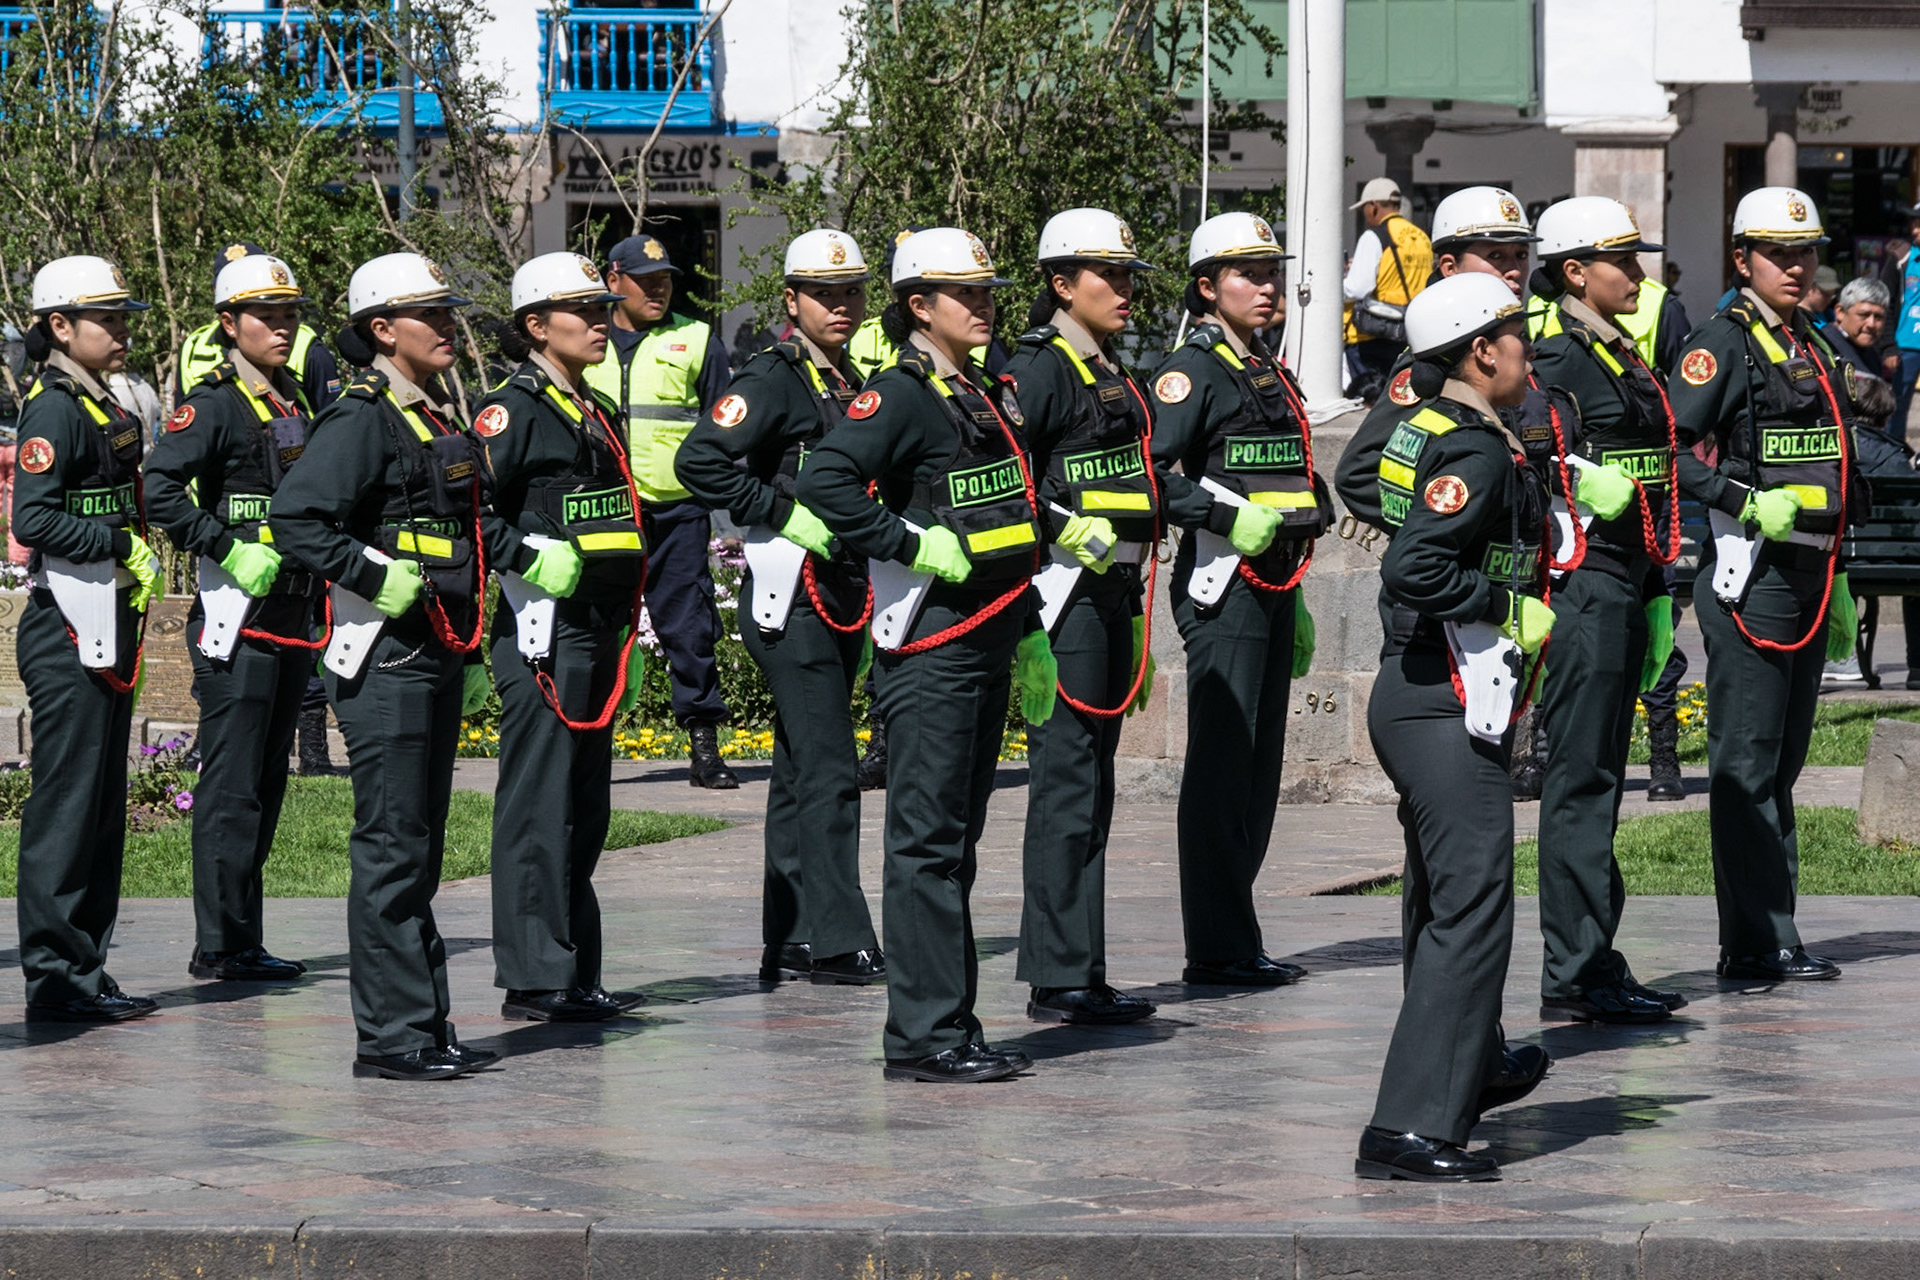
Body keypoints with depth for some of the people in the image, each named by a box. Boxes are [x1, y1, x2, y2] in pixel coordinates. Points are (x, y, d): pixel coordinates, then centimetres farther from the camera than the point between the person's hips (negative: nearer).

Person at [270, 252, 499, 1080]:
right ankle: (390, 1036, -4)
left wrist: (469, 652, 19)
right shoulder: (362, 420, -11)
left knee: (420, 847, 12)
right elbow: (296, 519, -21)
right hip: (385, 660, -9)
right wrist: (374, 576, -22)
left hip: (437, 657, 9)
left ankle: (427, 1027, 17)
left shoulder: (443, 416, 16)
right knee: (390, 849, -7)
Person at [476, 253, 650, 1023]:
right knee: (539, 806, -8)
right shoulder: (514, 409, -8)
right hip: (543, 632, -9)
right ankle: (533, 979, -7)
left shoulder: (598, 414, 19)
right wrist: (531, 558, -23)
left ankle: (576, 976, 16)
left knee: (586, 808, 11)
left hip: (597, 634, 9)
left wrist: (627, 638, 21)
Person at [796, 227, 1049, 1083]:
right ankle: (924, 1035, -5)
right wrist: (913, 544, -21)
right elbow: (824, 482, -24)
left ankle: (950, 1026, 17)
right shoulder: (901, 394, -10)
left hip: (985, 642, 9)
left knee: (957, 835, 12)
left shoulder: (986, 394, 17)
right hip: (929, 642, -9)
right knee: (928, 838, -7)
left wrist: (1027, 635, 22)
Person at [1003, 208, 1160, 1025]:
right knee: (1067, 782, -8)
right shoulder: (1041, 367, -10)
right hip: (1065, 591, -9)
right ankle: (1061, 978, -6)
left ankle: (1075, 974, 15)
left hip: (1112, 591, 9)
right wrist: (1068, 529, -21)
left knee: (1090, 787, 11)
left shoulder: (1112, 372, 18)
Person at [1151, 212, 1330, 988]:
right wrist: (1230, 517, -24)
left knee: (1259, 769, 10)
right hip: (1222, 585, -9)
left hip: (1271, 587, 9)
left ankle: (1235, 943, 16)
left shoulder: (1268, 372, 19)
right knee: (1222, 765, -7)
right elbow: (1152, 474, -18)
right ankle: (1217, 951, -5)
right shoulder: (1194, 370, -8)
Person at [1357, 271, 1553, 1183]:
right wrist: (1513, 611, -19)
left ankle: (1474, 1067, 45)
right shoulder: (1476, 451, -18)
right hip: (1445, 705, -11)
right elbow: (1412, 568, -29)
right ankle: (1410, 1129, -16)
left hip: (1413, 692, 11)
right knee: (1471, 910, -12)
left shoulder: (1430, 427, 12)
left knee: (1440, 896, 25)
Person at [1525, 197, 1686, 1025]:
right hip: (1582, 582, -10)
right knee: (1581, 780, -8)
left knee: (1597, 780, 12)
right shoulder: (1555, 358, -11)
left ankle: (1591, 965, 17)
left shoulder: (1620, 357, 18)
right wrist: (1584, 480, -26)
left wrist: (1655, 597, 23)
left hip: (1623, 588, 10)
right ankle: (1576, 974, -6)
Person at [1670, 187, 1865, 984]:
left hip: (1807, 576, 9)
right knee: (1746, 765, -6)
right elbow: (1669, 450, -16)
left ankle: (1774, 940, 16)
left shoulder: (1812, 348, 19)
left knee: (1783, 762, 11)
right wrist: (1749, 502, -22)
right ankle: (1754, 946, -5)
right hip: (1750, 570, -9)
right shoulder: (1722, 343, -7)